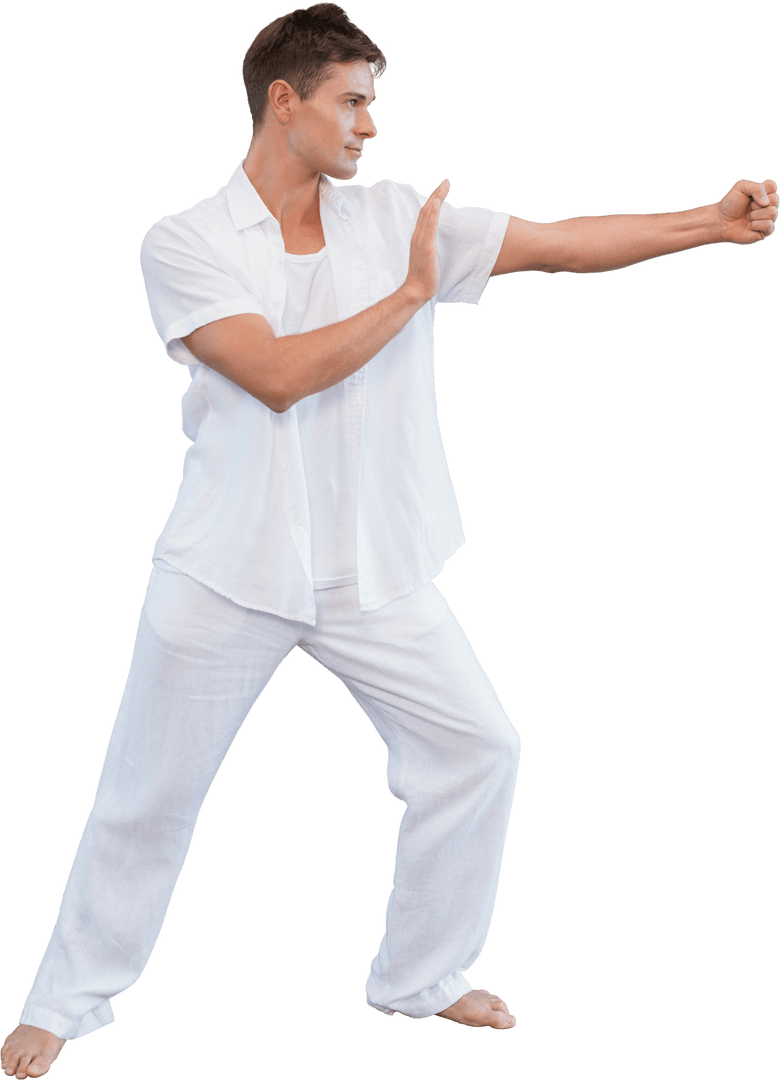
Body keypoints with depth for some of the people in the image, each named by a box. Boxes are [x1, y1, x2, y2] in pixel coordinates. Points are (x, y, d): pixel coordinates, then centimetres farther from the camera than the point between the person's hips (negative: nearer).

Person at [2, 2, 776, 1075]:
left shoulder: (396, 220, 2)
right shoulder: (185, 243, -9)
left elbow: (564, 242, -2)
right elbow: (279, 376, -21)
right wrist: (410, 293, -15)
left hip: (372, 570, 4)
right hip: (228, 570, -4)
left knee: (479, 748, 3)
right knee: (147, 794, 5)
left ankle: (421, 976, 22)